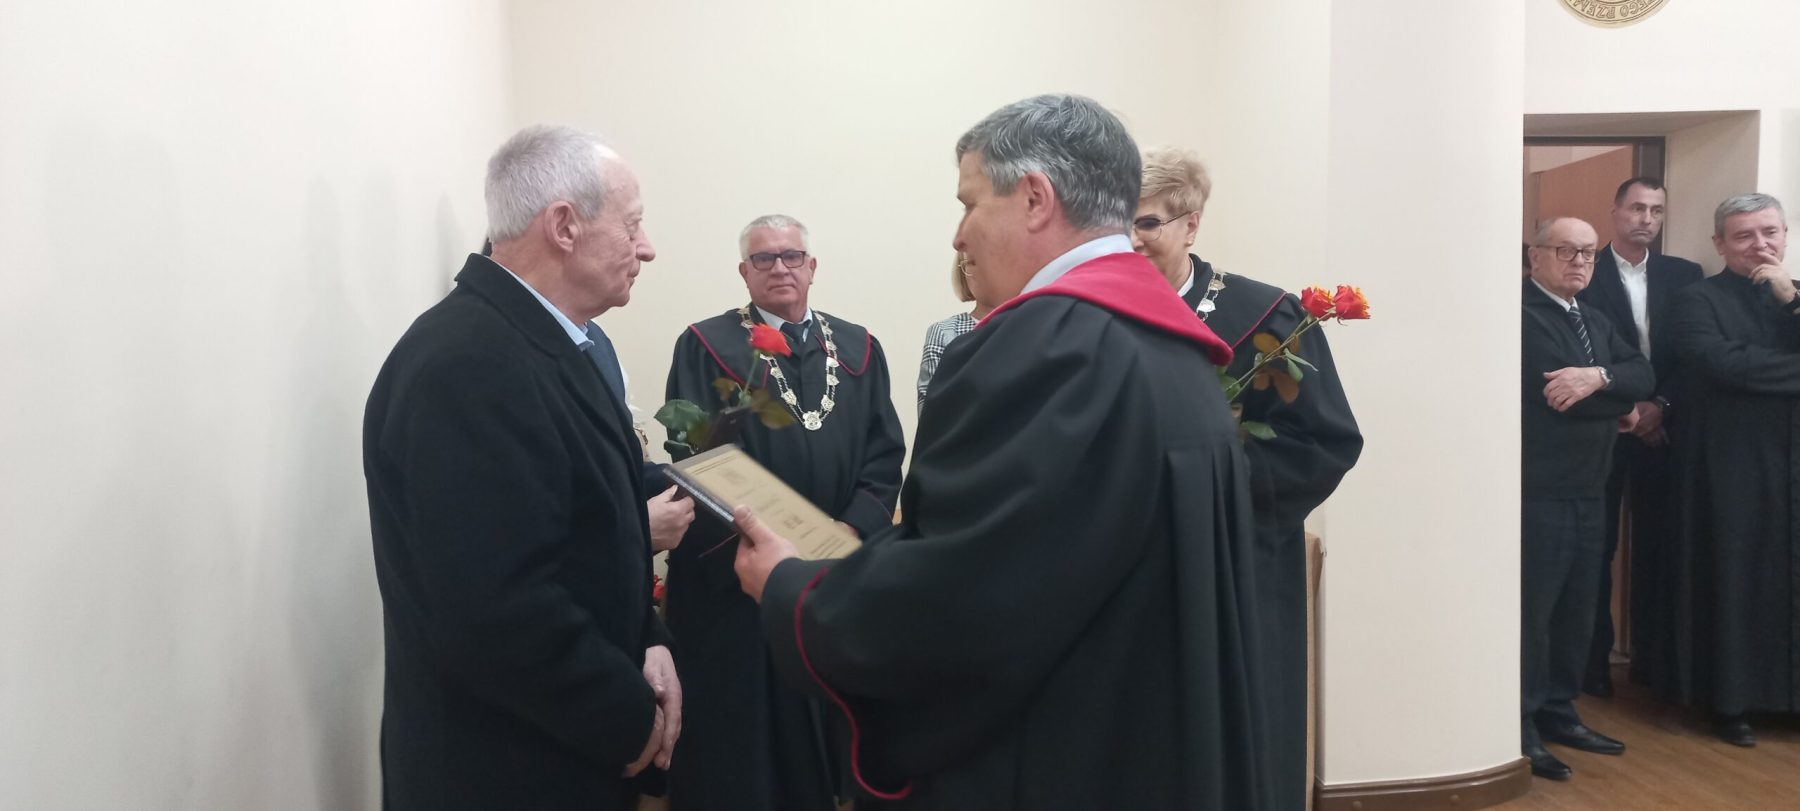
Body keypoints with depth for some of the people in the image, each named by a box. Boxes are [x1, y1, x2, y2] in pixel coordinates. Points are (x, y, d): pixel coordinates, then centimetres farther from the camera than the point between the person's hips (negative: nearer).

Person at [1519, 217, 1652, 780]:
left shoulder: (1596, 322, 18)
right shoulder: (1521, 315, -11)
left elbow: (1644, 374, 6)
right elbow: (1556, 390, -19)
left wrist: (1600, 377, -14)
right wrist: (1621, 407, -4)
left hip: (1588, 493, 9)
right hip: (1537, 493, -9)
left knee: (1576, 613, 14)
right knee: (1530, 613, -3)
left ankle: (1558, 713, 26)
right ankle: (1521, 729, 5)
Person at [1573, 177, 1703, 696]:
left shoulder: (1684, 275, 9)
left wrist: (1660, 405, -9)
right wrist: (1624, 411, -10)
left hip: (1660, 429, 3)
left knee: (1655, 545, 7)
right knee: (1598, 547, 2)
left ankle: (1649, 654, 18)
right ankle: (1594, 659, 10)